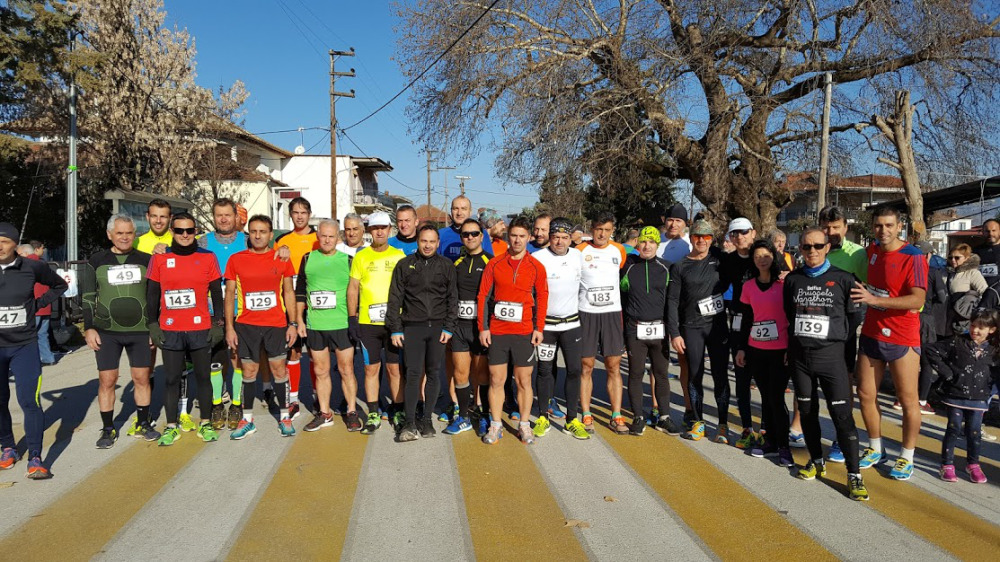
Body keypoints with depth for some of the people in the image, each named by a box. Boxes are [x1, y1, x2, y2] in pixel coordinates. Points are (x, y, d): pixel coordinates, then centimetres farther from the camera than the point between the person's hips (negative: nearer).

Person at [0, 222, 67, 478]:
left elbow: (59, 285, 14)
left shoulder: (32, 268, -4)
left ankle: (35, 459, -4)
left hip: (25, 346, -1)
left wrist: (38, 304, 1)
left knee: (29, 400, -9)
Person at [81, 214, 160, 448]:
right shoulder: (96, 262, 4)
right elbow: (88, 297, 6)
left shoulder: (146, 260, 6)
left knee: (142, 378, 5)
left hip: (140, 330, 1)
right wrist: (89, 328, 0)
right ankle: (108, 429, 14)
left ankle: (143, 424, 20)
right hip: (106, 331, 0)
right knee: (106, 380, 1)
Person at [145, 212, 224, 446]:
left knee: (203, 377, 8)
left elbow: (216, 293, 6)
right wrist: (152, 325, 3)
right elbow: (152, 294, 8)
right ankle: (171, 427, 18)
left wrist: (217, 323, 1)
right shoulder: (159, 258, 3)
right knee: (172, 379, 7)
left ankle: (206, 424, 19)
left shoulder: (207, 258, 2)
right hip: (169, 330, 1)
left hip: (201, 329, 0)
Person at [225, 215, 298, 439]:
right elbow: (229, 294, 5)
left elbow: (288, 292, 7)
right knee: (249, 372, 8)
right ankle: (247, 419, 20)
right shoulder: (236, 259, 2)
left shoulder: (281, 259, 3)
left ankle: (285, 417, 16)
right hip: (246, 325, 0)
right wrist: (229, 327, 0)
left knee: (279, 370, 4)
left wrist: (293, 323, 1)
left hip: (276, 324, 0)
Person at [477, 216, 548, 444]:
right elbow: (483, 296, 3)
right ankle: (495, 426, 16)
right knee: (496, 379, 5)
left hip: (524, 332, 0)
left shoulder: (536, 267, 3)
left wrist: (539, 328, -1)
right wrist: (483, 327, -2)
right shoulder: (494, 264, 3)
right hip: (497, 331, 0)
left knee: (524, 380, 6)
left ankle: (524, 425, 19)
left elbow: (542, 298, 6)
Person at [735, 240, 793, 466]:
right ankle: (771, 441, 22)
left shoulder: (785, 283, -5)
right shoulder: (749, 286, 6)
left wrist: (792, 348, -7)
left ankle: (783, 446, 10)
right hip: (756, 350, 4)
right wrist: (741, 348, 9)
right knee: (765, 396, 11)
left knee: (776, 398, -3)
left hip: (780, 350, -4)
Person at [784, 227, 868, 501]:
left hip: (831, 355, -3)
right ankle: (817, 461, 28)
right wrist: (790, 347, 11)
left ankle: (854, 475, 3)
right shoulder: (792, 280, 7)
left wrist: (839, 342, 1)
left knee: (842, 415, -5)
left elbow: (853, 316, 3)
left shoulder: (843, 279, -2)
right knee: (807, 411, 12)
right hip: (799, 355, 3)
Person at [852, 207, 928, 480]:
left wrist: (874, 299, -33)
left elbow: (917, 299, -25)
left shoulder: (912, 257, -14)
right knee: (866, 394, 11)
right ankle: (875, 449, 28)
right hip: (871, 333, 6)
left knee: (908, 400, 5)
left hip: (902, 338, -6)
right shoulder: (872, 250, 6)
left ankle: (907, 457, 20)